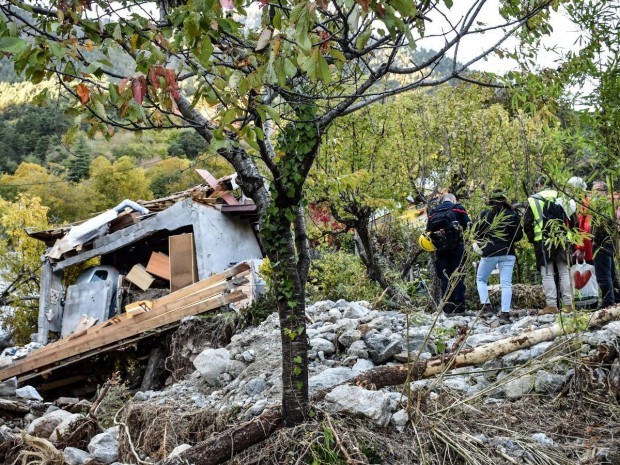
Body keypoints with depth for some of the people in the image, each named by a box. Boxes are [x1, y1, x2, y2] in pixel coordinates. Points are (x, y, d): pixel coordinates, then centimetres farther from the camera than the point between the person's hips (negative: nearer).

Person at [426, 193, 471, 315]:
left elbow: (428, 232, 11)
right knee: (458, 277, 0)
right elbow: (468, 225, -3)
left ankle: (447, 309, 2)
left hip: (440, 249, 3)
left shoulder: (433, 213, 17)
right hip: (456, 247, -3)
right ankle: (459, 307, -5)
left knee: (444, 278, 6)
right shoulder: (458, 208, 7)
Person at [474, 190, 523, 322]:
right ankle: (505, 312, -6)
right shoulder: (513, 215, 0)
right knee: (506, 283, 2)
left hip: (489, 253, -1)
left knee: (481, 279, 15)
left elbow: (477, 235, 2)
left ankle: (486, 306, 0)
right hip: (507, 253, 1)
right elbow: (519, 236, 2)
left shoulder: (485, 215, -3)